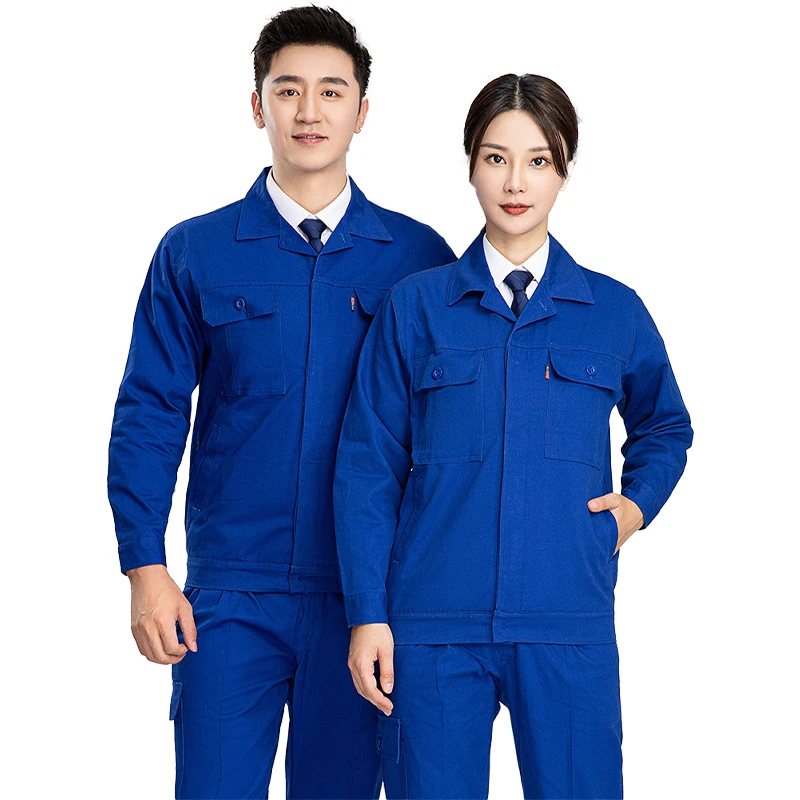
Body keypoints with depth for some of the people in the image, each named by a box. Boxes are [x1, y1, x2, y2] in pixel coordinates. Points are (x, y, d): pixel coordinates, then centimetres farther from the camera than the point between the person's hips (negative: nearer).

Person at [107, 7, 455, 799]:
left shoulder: (418, 257, 3)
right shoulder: (194, 253, 4)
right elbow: (148, 416, 3)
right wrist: (145, 568, -5)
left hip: (364, 593, 1)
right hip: (231, 593, 0)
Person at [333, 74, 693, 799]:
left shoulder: (615, 311, 7)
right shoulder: (415, 305, 4)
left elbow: (664, 427, 25)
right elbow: (368, 467, 4)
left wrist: (636, 503, 6)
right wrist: (368, 615, -2)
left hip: (569, 628, 1)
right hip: (434, 626, 0)